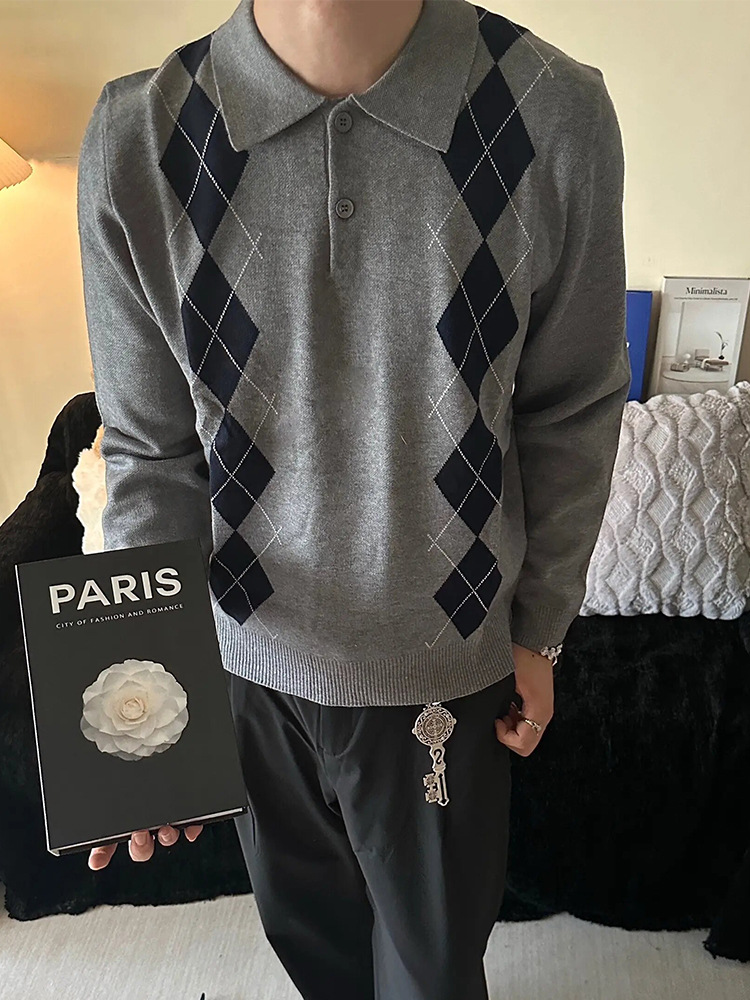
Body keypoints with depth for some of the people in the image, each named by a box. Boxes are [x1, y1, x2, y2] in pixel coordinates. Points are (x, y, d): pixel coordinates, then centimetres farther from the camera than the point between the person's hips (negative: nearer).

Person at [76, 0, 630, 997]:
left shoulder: (559, 112, -14)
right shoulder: (133, 139, -12)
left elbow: (572, 413, -4)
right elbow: (152, 451, -5)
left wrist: (541, 631, 3)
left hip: (447, 661, 0)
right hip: (249, 655, 2)